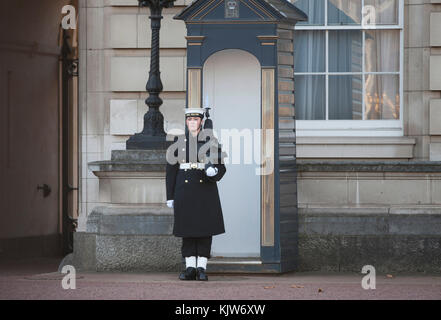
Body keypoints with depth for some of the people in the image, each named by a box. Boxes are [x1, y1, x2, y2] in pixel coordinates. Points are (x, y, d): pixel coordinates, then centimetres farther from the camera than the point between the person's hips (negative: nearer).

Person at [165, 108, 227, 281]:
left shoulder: (210, 140, 4)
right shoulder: (178, 141, 6)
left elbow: (221, 166, 3)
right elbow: (171, 169, 6)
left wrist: (214, 172, -22)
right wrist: (170, 196, 2)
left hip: (205, 189, -1)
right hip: (185, 189, 1)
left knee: (205, 229, -2)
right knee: (187, 228, 2)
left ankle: (202, 268, 3)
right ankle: (190, 268, 6)